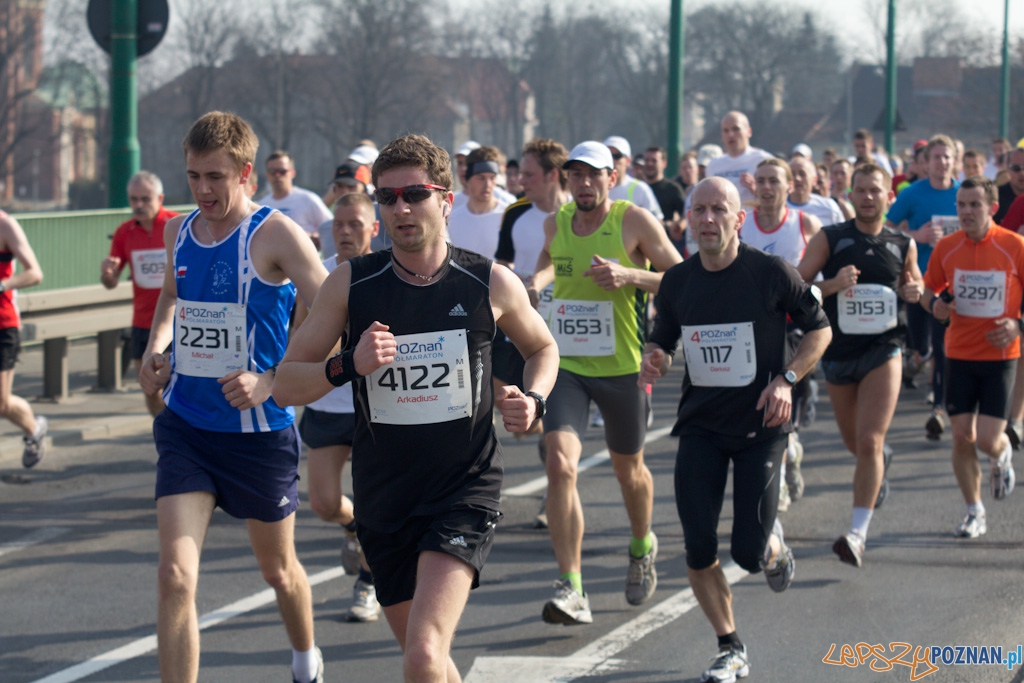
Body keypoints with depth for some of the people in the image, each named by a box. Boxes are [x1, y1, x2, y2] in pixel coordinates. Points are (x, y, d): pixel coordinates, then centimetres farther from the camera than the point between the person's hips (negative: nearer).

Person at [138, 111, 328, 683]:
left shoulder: (275, 234, -15)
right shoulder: (179, 231, 3)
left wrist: (269, 383, -28)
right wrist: (155, 347, 6)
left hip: (260, 429, -3)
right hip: (185, 426, 3)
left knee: (278, 569, 18)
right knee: (176, 577, -13)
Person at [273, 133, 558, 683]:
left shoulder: (491, 284, -3)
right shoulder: (351, 284, -3)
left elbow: (542, 349, 18)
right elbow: (285, 384, 0)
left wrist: (533, 400, -3)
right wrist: (348, 366, -19)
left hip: (465, 491, -3)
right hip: (383, 498, 3)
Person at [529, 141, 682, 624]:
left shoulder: (635, 222, -9)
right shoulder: (555, 223, 4)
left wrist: (629, 276, -23)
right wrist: (537, 284, 7)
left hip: (622, 367, -2)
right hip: (567, 365, 2)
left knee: (628, 469, 16)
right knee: (560, 463, -18)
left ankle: (642, 547, 49)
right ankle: (571, 590, -18)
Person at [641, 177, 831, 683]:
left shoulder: (771, 273, -9)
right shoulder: (677, 282, 1)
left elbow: (819, 329, 2)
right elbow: (662, 342, 14)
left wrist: (786, 379, -12)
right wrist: (654, 360, -10)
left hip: (760, 426, -3)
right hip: (700, 427, 3)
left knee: (748, 554, -7)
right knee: (698, 551, -5)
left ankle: (774, 545, 32)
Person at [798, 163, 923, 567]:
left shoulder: (903, 245, 3)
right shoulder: (830, 239, -3)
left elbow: (913, 282, 21)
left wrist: (914, 292, -3)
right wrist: (832, 285, -24)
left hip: (883, 351, -1)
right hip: (838, 351, 1)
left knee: (868, 442, -15)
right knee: (854, 442, 18)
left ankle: (858, 533, -14)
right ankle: (882, 459, 55)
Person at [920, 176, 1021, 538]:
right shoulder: (946, 247, 0)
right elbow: (928, 289, 13)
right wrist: (935, 305, -9)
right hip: (959, 354, 3)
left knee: (988, 440, -9)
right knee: (962, 437, 1)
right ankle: (974, 512, 17)